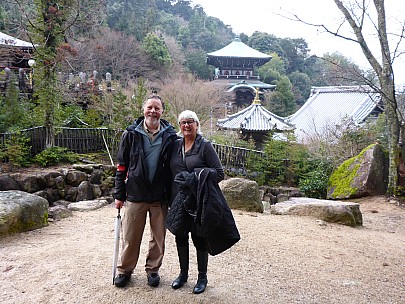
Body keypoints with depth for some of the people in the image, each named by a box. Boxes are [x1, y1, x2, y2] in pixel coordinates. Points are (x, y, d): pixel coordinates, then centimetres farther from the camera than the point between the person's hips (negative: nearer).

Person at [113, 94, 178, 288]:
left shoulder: (170, 136, 0)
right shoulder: (131, 134, 0)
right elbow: (121, 166, 2)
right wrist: (119, 195, 0)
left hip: (161, 197, 1)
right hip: (135, 195, 0)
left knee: (158, 237, 12)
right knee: (130, 237, 10)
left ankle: (153, 269, 32)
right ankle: (124, 270, 30)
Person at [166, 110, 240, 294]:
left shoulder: (205, 146, -7)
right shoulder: (176, 145, 7)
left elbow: (220, 173, -10)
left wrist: (195, 176, -21)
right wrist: (171, 196, 7)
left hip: (199, 201, -4)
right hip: (179, 201, 5)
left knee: (199, 238, 6)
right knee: (180, 237, 12)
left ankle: (202, 277, 25)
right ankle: (183, 274, 33)